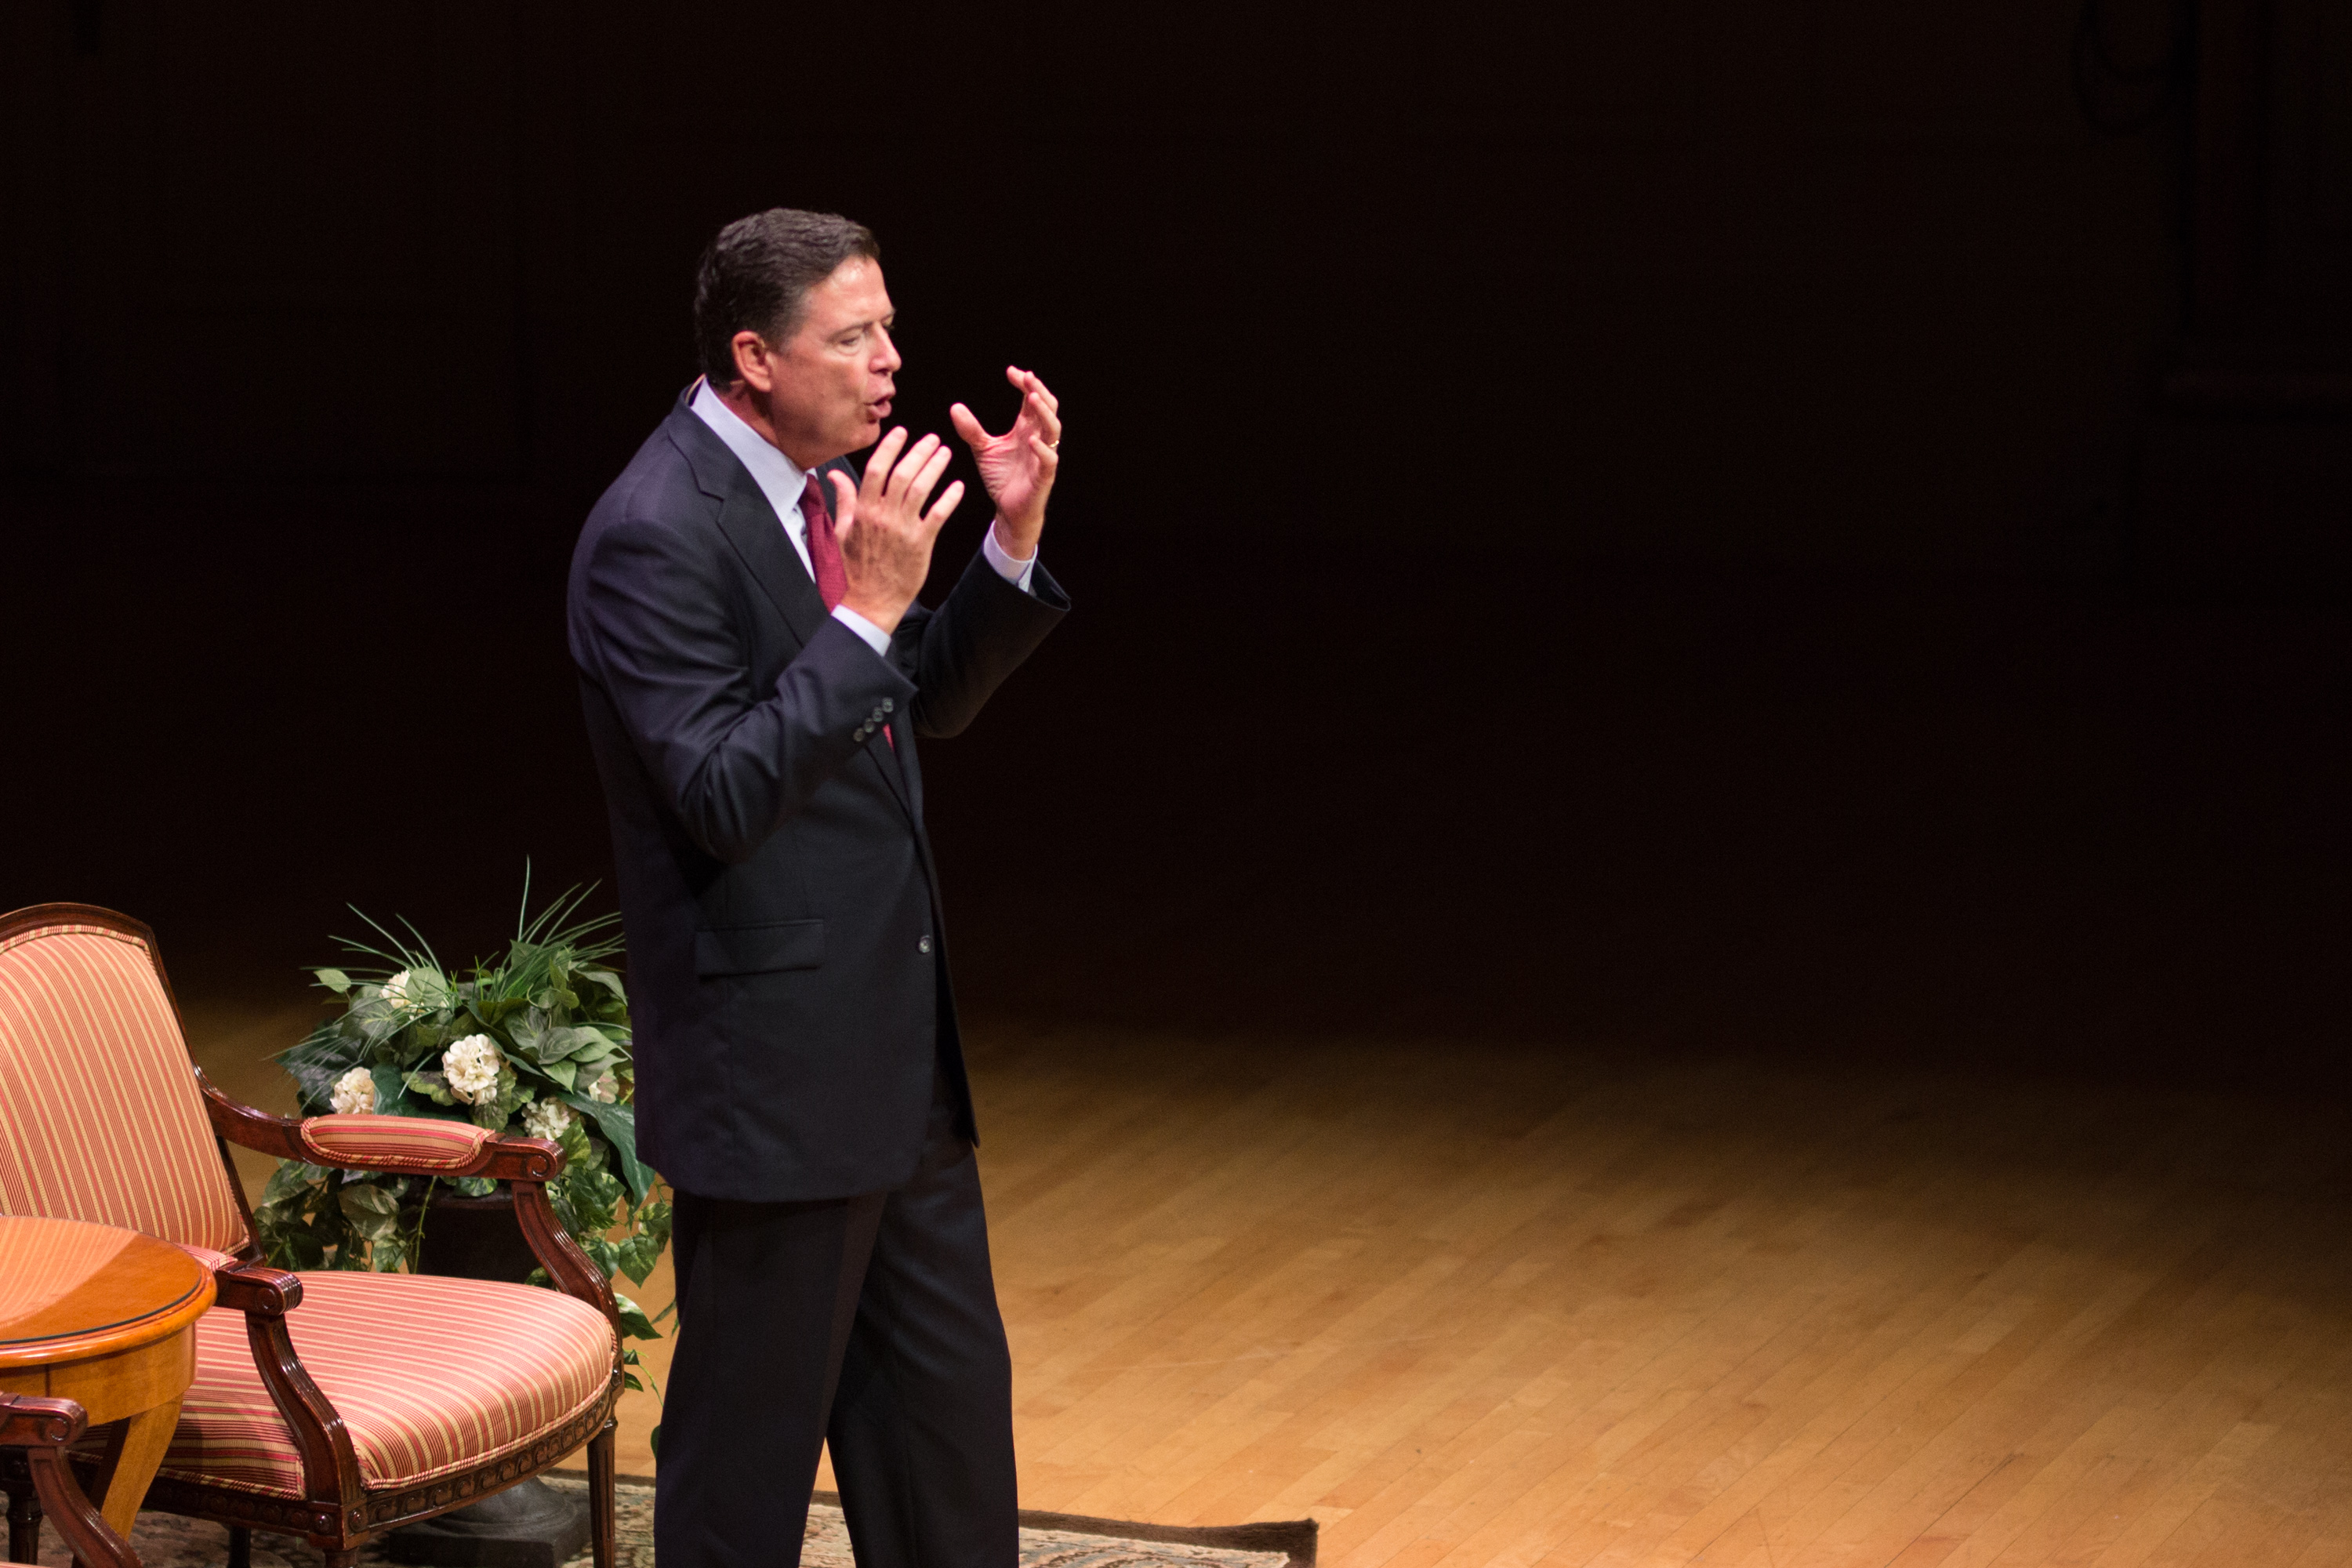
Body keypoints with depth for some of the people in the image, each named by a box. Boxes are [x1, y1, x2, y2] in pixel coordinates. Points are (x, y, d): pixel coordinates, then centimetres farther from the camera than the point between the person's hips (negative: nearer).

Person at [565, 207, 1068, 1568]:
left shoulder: (826, 485, 7)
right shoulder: (658, 534, -20)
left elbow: (927, 707, 15)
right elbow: (724, 798, -25)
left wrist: (1015, 539, 1)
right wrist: (869, 609, -27)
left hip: (900, 1048, 9)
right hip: (774, 1064, -9)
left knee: (950, 1404, 17)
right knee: (750, 1446, 4)